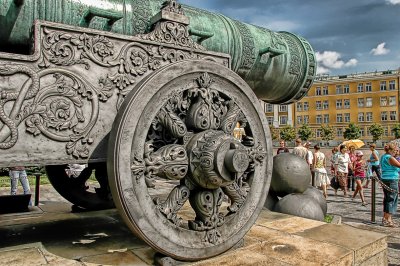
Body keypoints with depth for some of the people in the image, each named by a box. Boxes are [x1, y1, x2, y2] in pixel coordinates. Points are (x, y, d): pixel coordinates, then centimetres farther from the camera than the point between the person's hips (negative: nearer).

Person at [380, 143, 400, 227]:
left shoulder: (383, 157, 14)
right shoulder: (390, 158, -15)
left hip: (384, 179, 9)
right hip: (392, 180, -9)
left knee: (387, 199, 15)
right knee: (391, 199, -4)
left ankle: (385, 218, 21)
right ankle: (388, 220, -1)